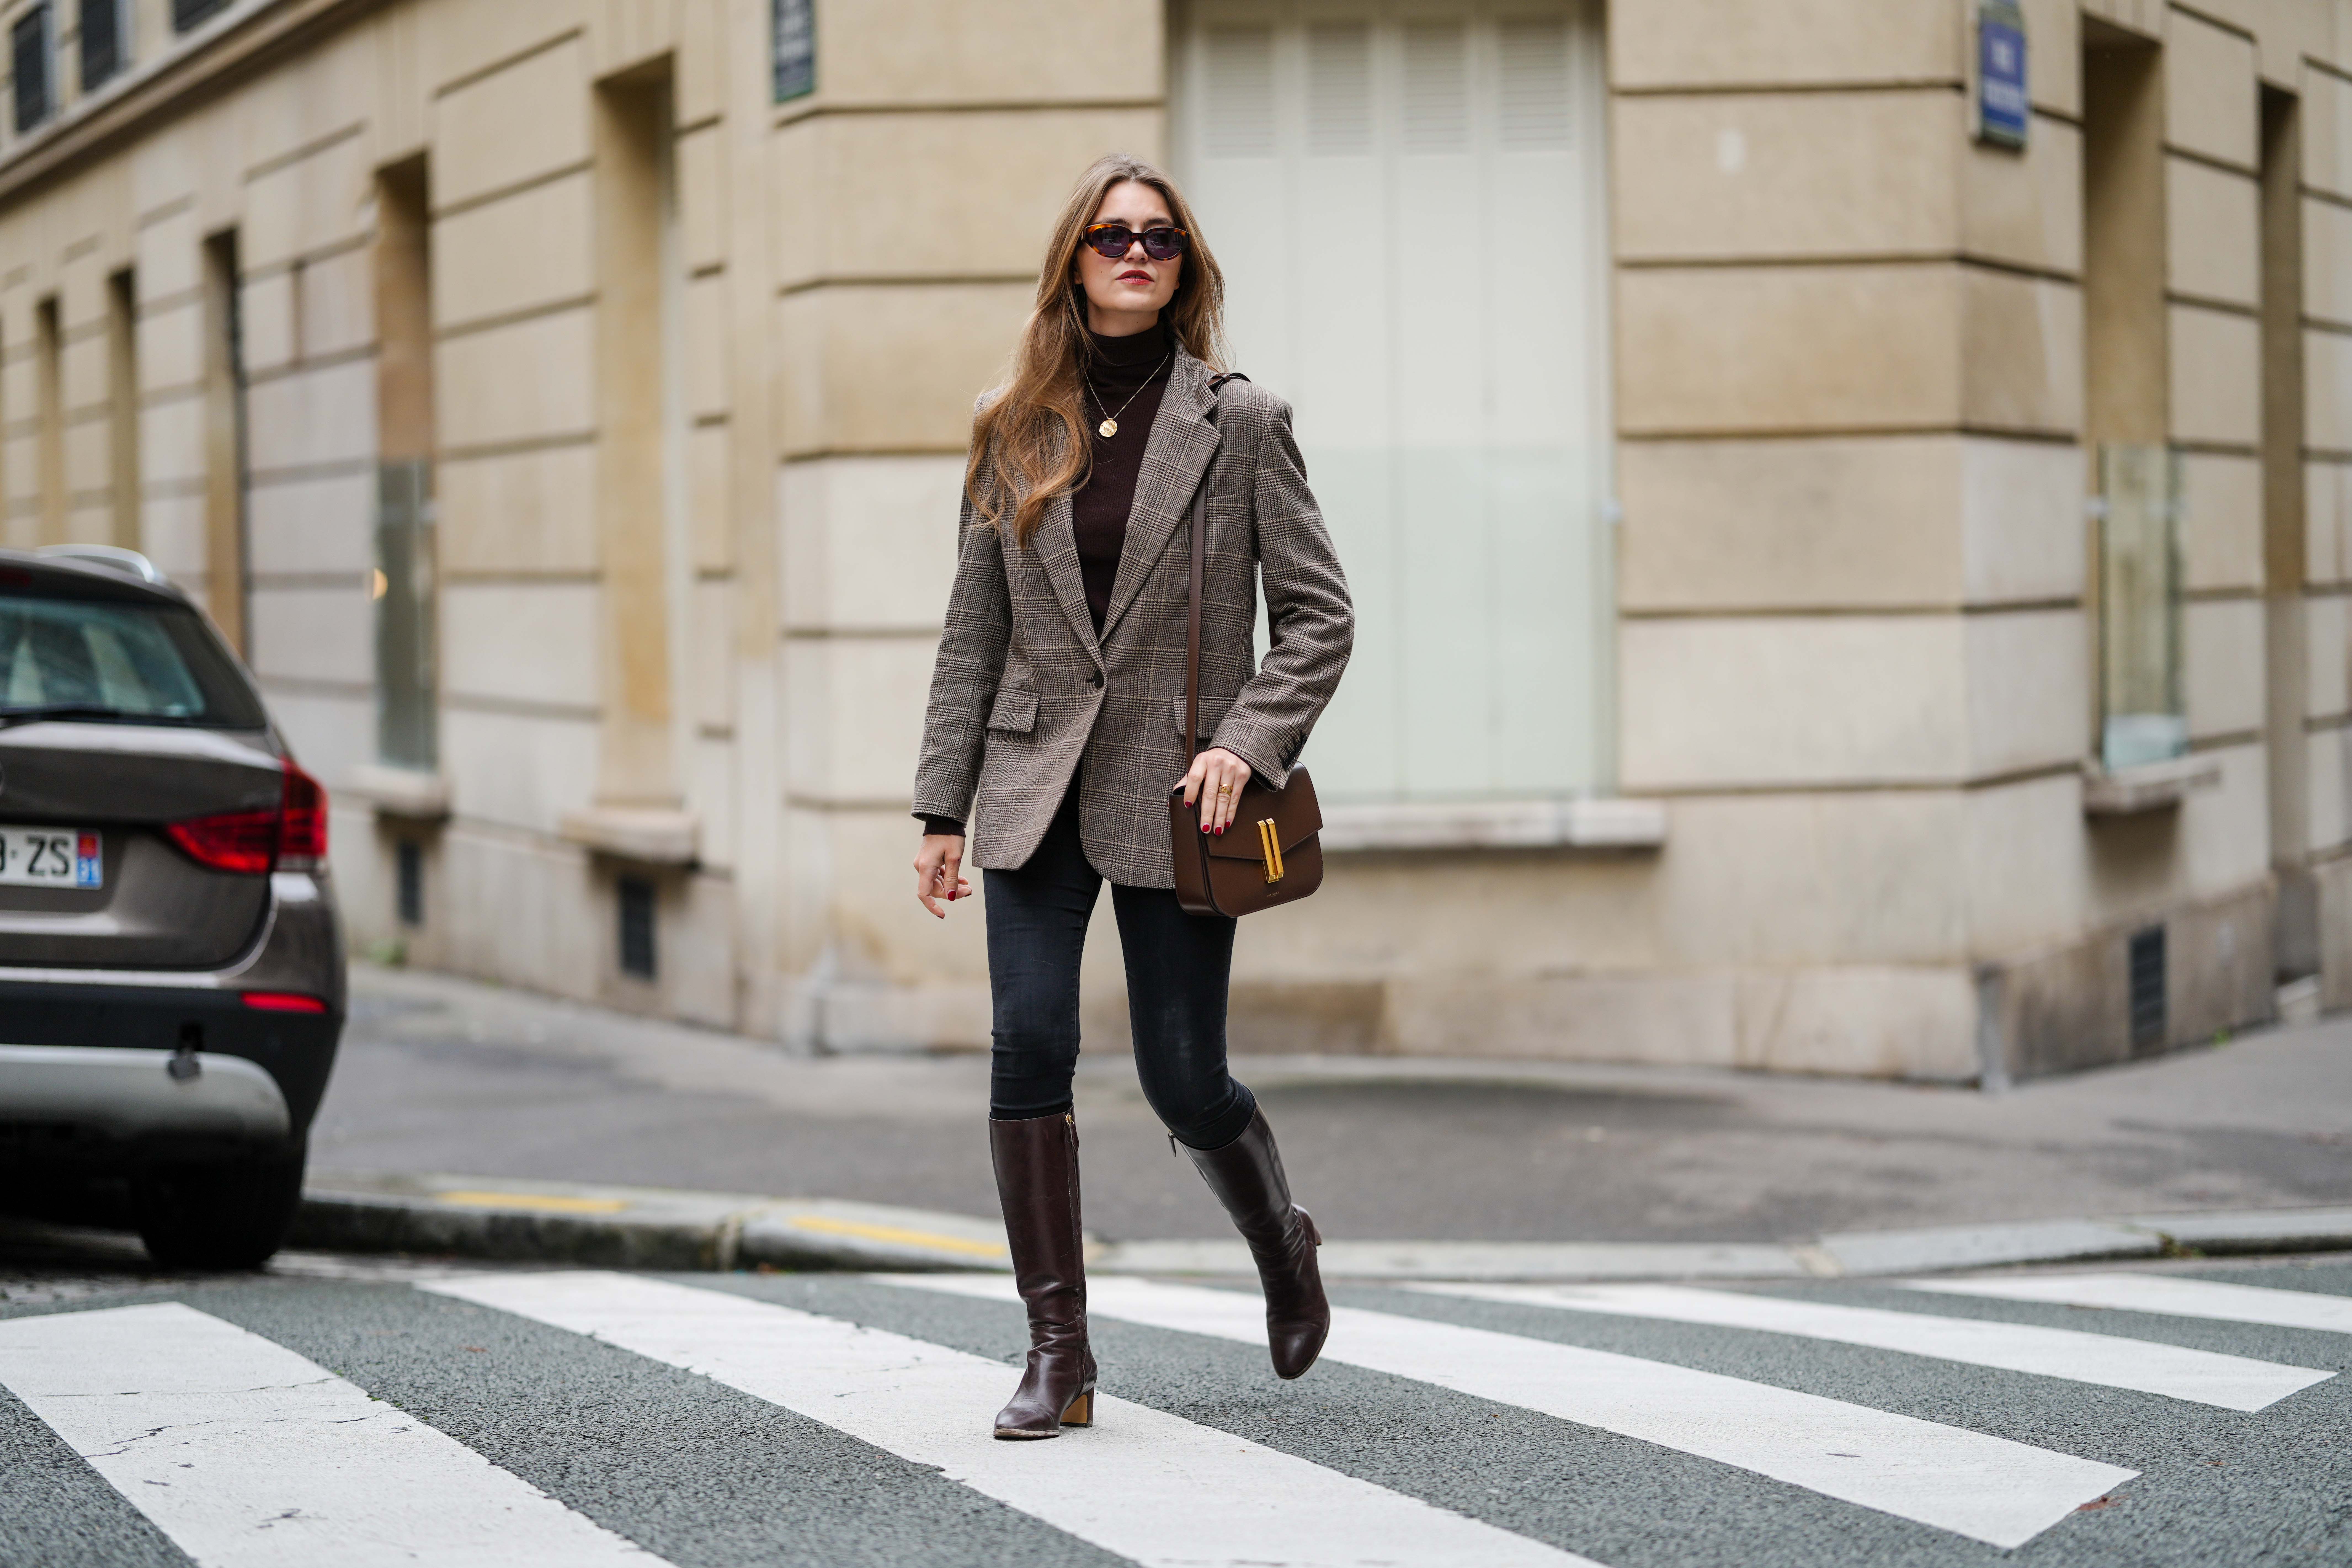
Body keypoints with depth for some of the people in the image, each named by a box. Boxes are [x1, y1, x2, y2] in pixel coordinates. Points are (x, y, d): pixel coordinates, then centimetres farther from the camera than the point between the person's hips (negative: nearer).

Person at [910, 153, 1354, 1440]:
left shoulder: (1241, 422, 0)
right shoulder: (1012, 429, 7)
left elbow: (1319, 612, 0)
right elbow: (973, 631, 9)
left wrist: (1249, 742, -14)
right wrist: (943, 808, 5)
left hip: (1172, 791, -2)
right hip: (1035, 784, 2)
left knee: (1183, 1080, 2)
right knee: (1029, 1047, -10)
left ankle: (1281, 1244, 33)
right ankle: (1058, 1349, -1)